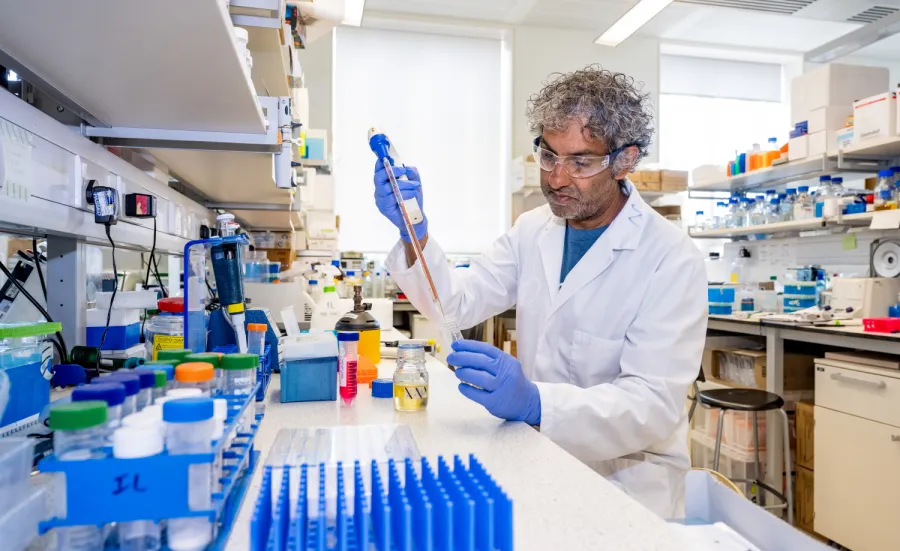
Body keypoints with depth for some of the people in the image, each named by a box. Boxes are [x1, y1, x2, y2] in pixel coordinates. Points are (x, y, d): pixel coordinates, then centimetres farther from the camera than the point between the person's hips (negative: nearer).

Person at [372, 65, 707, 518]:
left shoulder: (672, 260, -16)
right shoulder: (533, 229, 2)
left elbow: (654, 402, -23)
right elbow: (458, 302, -4)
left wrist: (535, 403, -39)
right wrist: (416, 234, -21)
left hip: (624, 480, -4)